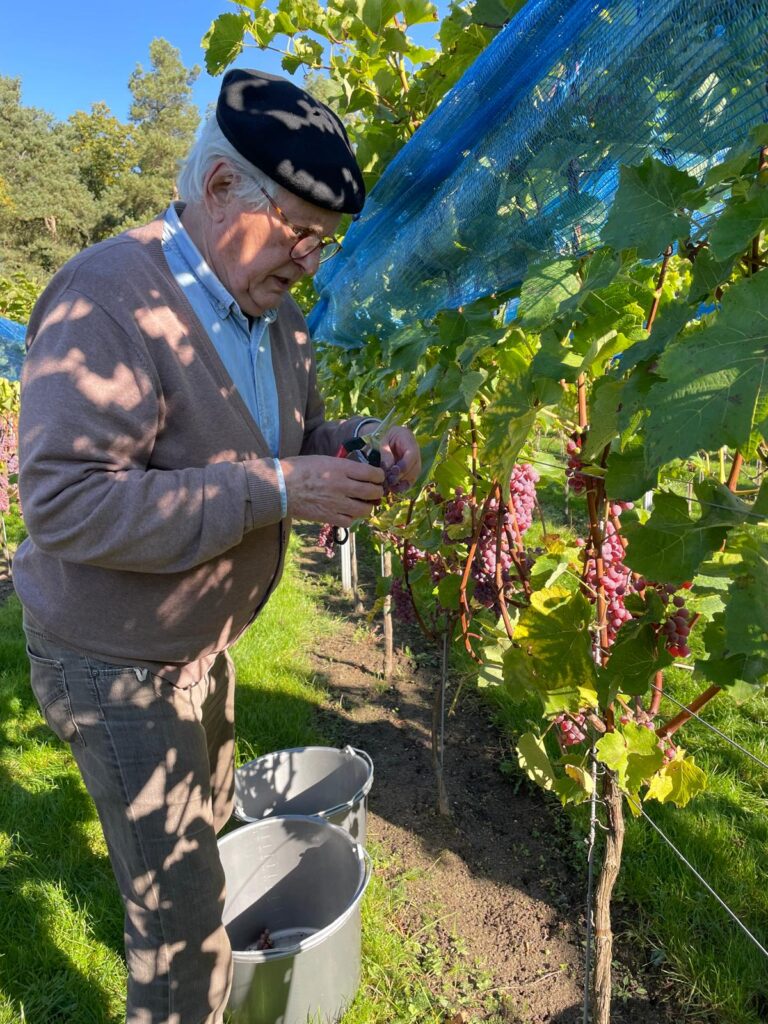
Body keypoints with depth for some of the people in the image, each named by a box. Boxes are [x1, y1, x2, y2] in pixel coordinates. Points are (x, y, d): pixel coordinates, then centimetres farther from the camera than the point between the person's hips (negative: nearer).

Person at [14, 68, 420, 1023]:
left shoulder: (276, 317, 0)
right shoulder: (107, 299, -26)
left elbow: (296, 436, 10)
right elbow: (64, 503, -32)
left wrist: (360, 446, -12)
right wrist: (271, 491, -35)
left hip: (201, 641, 9)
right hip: (115, 664, -8)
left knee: (203, 829, 32)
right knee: (184, 917, 5)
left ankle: (170, 928, 61)